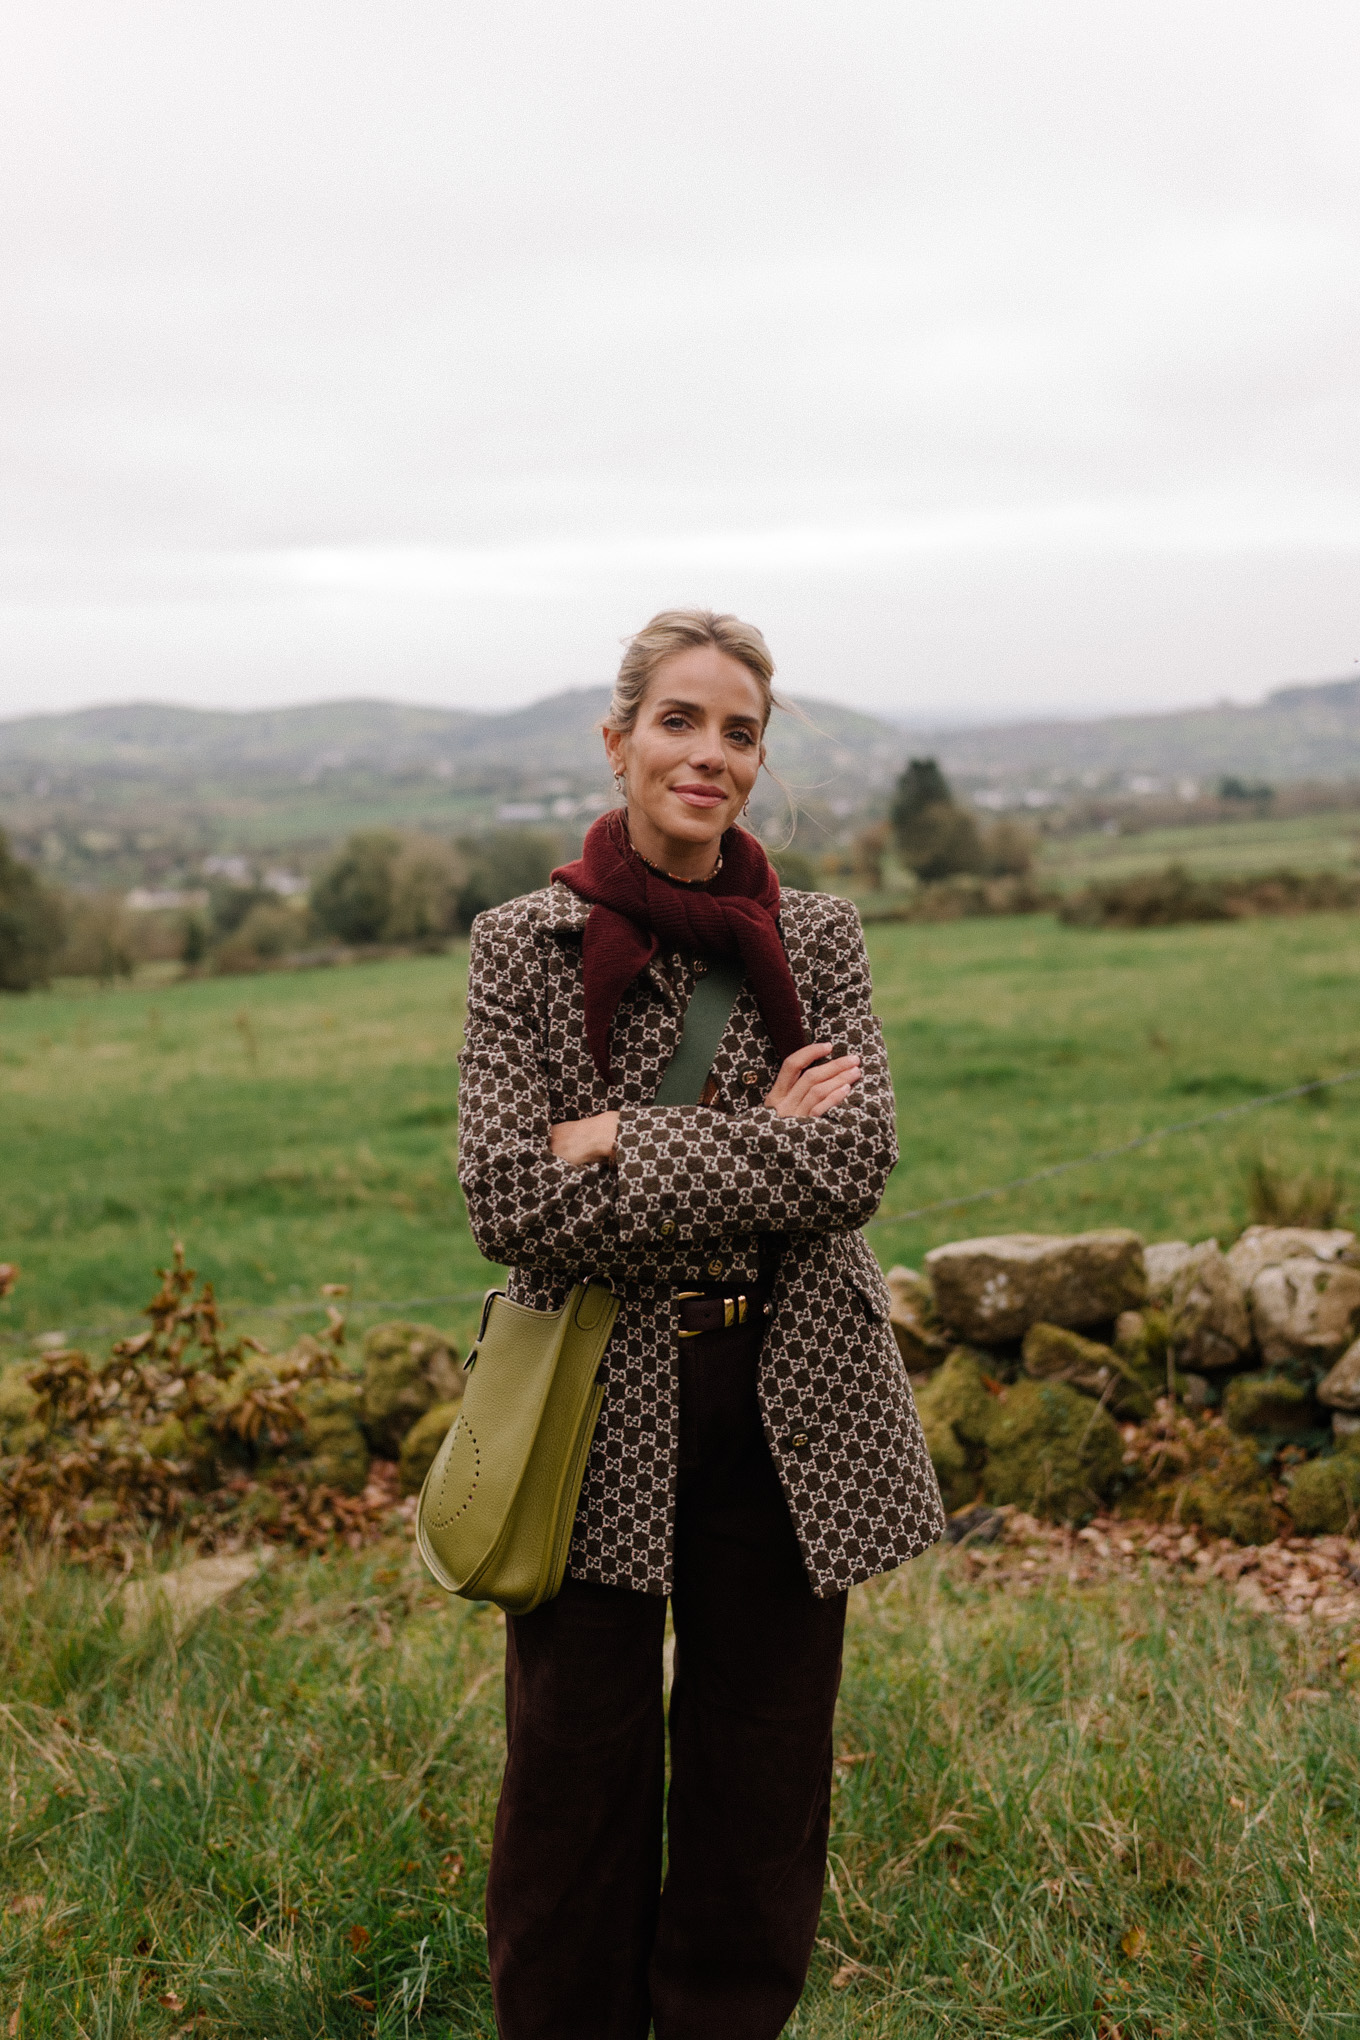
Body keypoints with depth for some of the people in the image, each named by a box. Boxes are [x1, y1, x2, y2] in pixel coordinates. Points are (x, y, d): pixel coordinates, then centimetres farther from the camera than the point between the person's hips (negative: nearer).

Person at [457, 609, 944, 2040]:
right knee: (577, 1767, 9)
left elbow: (856, 1164, -11)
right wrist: (759, 1148, -15)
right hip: (598, 1399, -2)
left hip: (791, 1401, 2)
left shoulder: (817, 939, 2)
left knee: (763, 1760, 14)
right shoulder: (526, 943, -4)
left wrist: (624, 1141, -17)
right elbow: (510, 1201, -14)